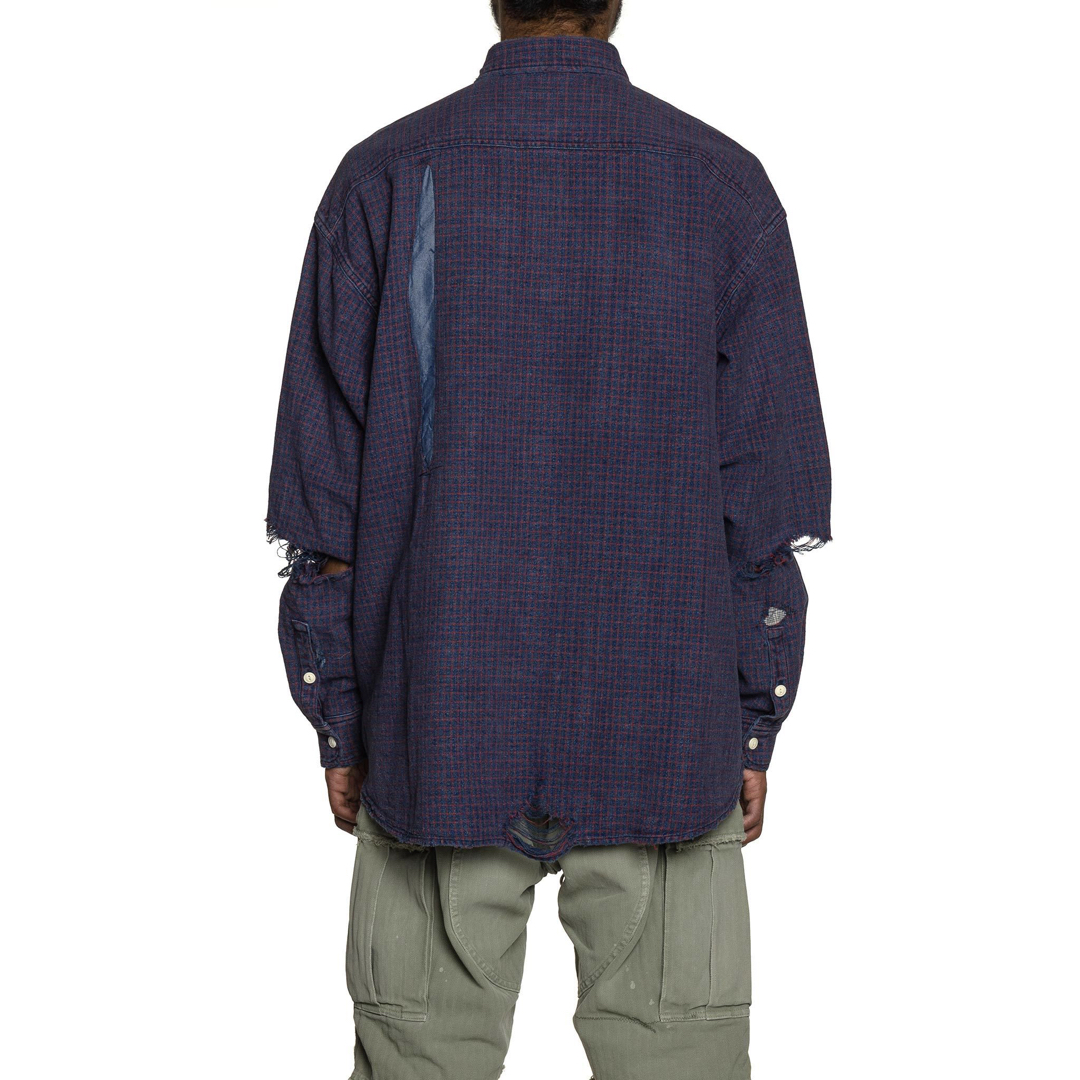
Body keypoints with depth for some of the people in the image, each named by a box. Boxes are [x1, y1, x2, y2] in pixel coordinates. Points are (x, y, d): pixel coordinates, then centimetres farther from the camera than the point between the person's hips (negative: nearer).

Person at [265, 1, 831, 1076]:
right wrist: (755, 727, 6)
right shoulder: (724, 185, -1)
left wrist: (339, 723, 6)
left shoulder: (385, 177, -3)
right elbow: (763, 497, -2)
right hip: (665, 736, 0)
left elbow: (328, 494, -2)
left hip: (441, 736, 0)